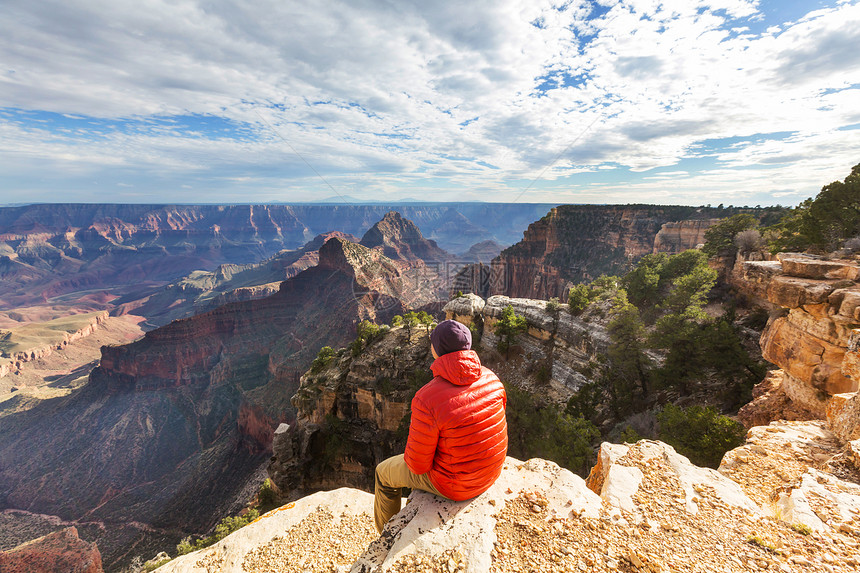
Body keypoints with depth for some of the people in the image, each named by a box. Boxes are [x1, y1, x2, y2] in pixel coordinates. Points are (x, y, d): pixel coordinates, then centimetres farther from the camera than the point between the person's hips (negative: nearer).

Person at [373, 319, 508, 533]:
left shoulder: (427, 399, -33)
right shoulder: (491, 378, -13)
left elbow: (418, 463, -21)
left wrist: (410, 458, 3)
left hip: (455, 481, -6)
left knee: (385, 472, 21)